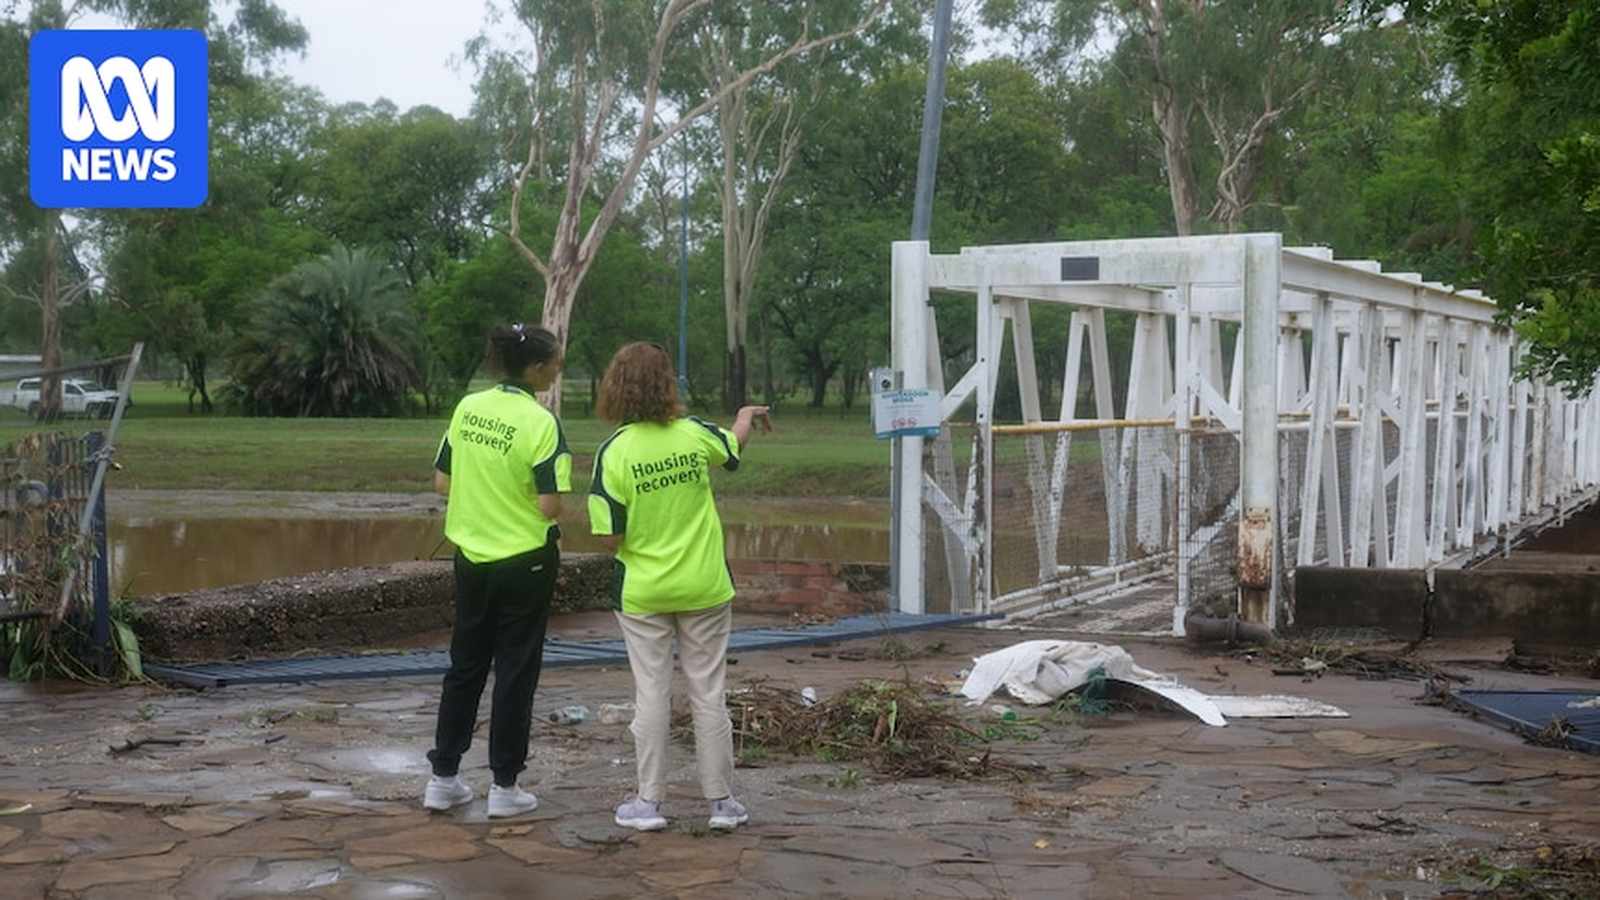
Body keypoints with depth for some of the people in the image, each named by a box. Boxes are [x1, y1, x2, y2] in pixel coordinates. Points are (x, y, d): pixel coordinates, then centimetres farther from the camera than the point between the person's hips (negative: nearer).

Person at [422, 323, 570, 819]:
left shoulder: (467, 408, 0)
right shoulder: (540, 422, -17)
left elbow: (442, 482, 6)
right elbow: (550, 506, -20)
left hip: (471, 556, 5)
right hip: (525, 563, -5)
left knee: (465, 665, 16)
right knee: (516, 672, 6)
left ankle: (443, 777, 21)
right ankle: (504, 786, 12)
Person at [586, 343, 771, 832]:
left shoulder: (613, 452, -14)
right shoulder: (695, 435, -7)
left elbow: (611, 538, -14)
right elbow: (734, 443, 18)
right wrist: (748, 415, 41)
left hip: (642, 592, -1)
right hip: (705, 588, 2)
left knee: (651, 694, 8)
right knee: (709, 694, 9)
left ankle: (649, 801, 14)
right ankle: (722, 801, 18)